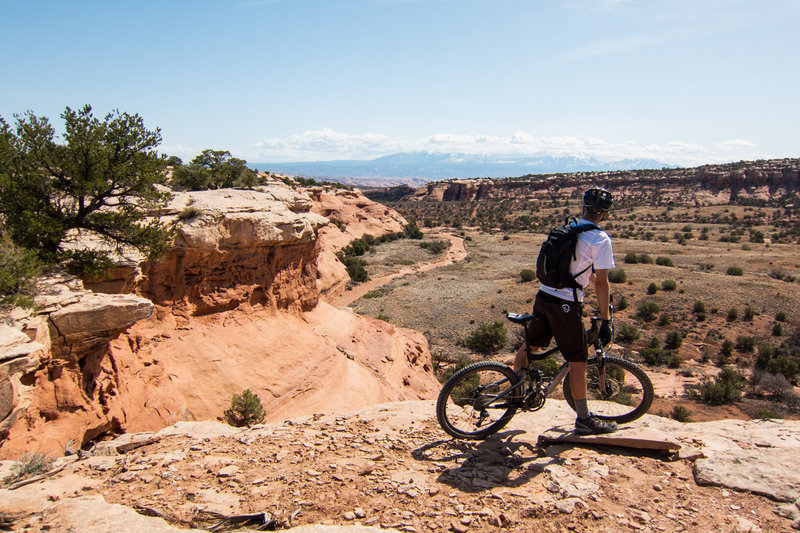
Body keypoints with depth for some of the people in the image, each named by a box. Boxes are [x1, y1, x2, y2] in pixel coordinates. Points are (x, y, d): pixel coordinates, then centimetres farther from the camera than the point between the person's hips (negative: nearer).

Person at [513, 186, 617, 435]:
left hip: (543, 297, 7)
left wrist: (604, 296, 36)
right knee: (578, 361, 4)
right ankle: (584, 420, 13)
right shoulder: (601, 240, -9)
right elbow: (601, 282, -12)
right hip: (566, 304, -7)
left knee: (529, 346, 19)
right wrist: (606, 320, -6)